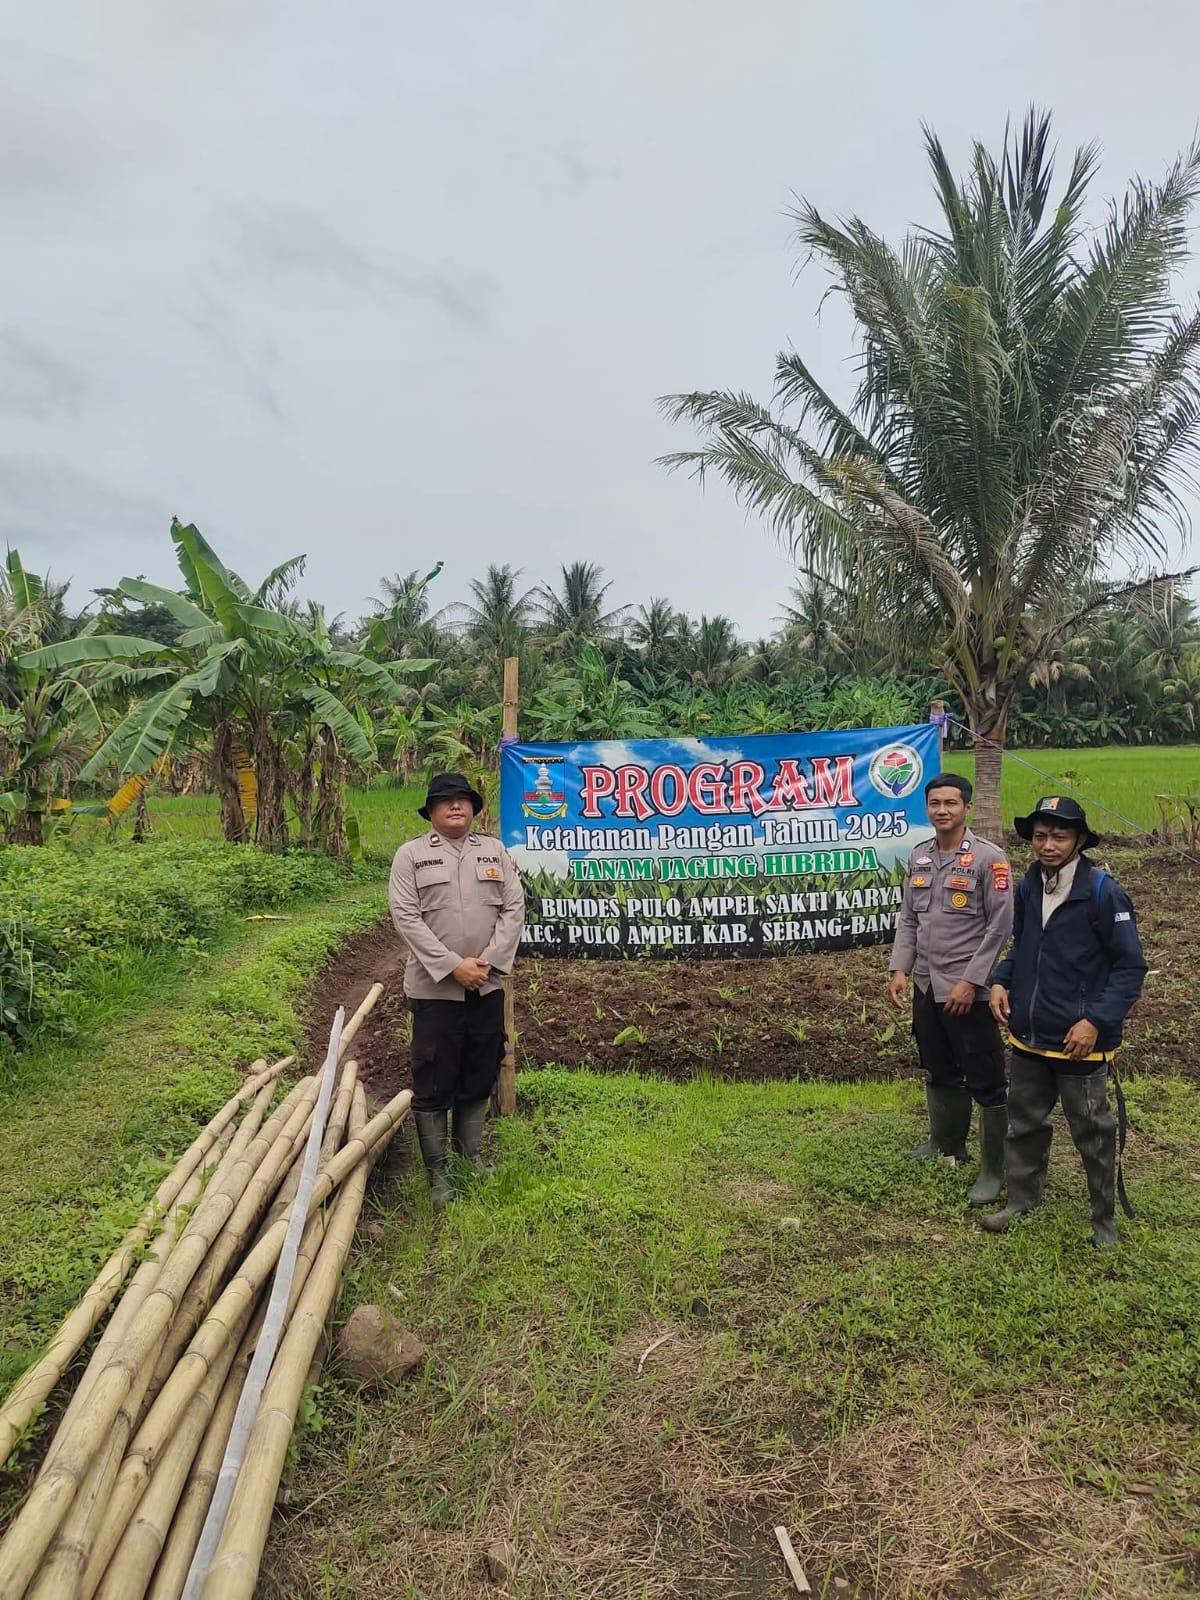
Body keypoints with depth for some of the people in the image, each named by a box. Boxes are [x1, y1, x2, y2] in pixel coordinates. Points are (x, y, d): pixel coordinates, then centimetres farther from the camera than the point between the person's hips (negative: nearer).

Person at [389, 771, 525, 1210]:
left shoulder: (495, 852, 9)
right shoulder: (411, 855, -2)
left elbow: (513, 908, 2)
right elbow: (406, 917, -10)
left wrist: (488, 961, -11)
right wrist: (452, 966, -17)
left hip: (487, 986, 4)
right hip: (435, 987, -3)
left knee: (479, 1077, 13)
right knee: (434, 1082, 2)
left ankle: (471, 1155, 29)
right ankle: (437, 1172, 15)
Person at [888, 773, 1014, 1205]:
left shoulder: (988, 859, -11)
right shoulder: (919, 857, 7)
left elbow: (1000, 926, -13)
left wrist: (971, 981, -16)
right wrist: (900, 969, 3)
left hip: (968, 990, -6)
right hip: (927, 987, 7)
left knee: (986, 1083, 2)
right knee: (940, 1073, 21)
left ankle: (993, 1169, 14)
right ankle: (947, 1144, 39)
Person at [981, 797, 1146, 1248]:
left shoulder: (1103, 891, -16)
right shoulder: (1027, 888, 2)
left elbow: (1131, 966, -14)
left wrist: (1096, 1021, -21)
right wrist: (1000, 981, -2)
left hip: (1078, 1042, -5)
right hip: (1027, 1036, 6)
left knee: (1093, 1133, 12)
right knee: (1024, 1123, 19)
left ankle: (1104, 1219, 30)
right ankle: (1021, 1201, 36)